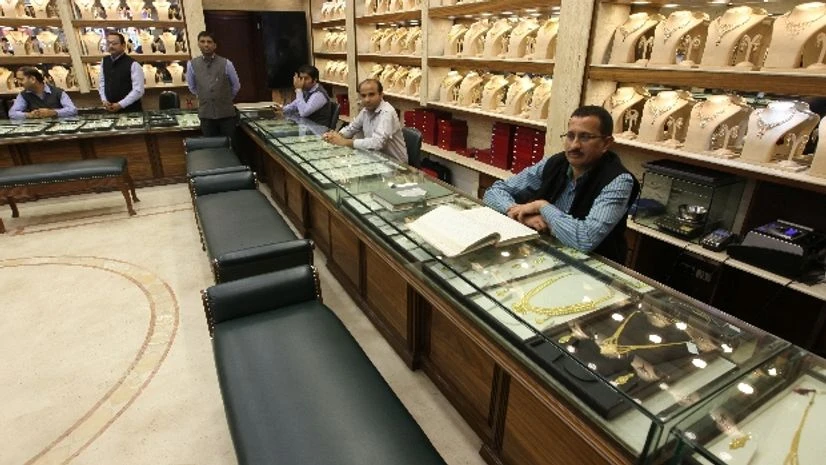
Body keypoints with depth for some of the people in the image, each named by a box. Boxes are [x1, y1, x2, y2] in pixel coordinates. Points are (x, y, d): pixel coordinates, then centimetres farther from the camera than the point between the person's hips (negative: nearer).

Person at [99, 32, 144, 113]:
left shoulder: (133, 64, -12)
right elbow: (102, 83, 15)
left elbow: (138, 91, -16)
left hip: (131, 110, -5)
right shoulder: (104, 62, 7)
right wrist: (104, 100, -1)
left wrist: (120, 105, -16)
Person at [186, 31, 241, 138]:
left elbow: (236, 86, 9)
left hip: (226, 113, -1)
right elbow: (192, 87, 16)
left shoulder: (226, 63, -4)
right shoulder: (192, 64, 1)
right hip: (206, 114, 1)